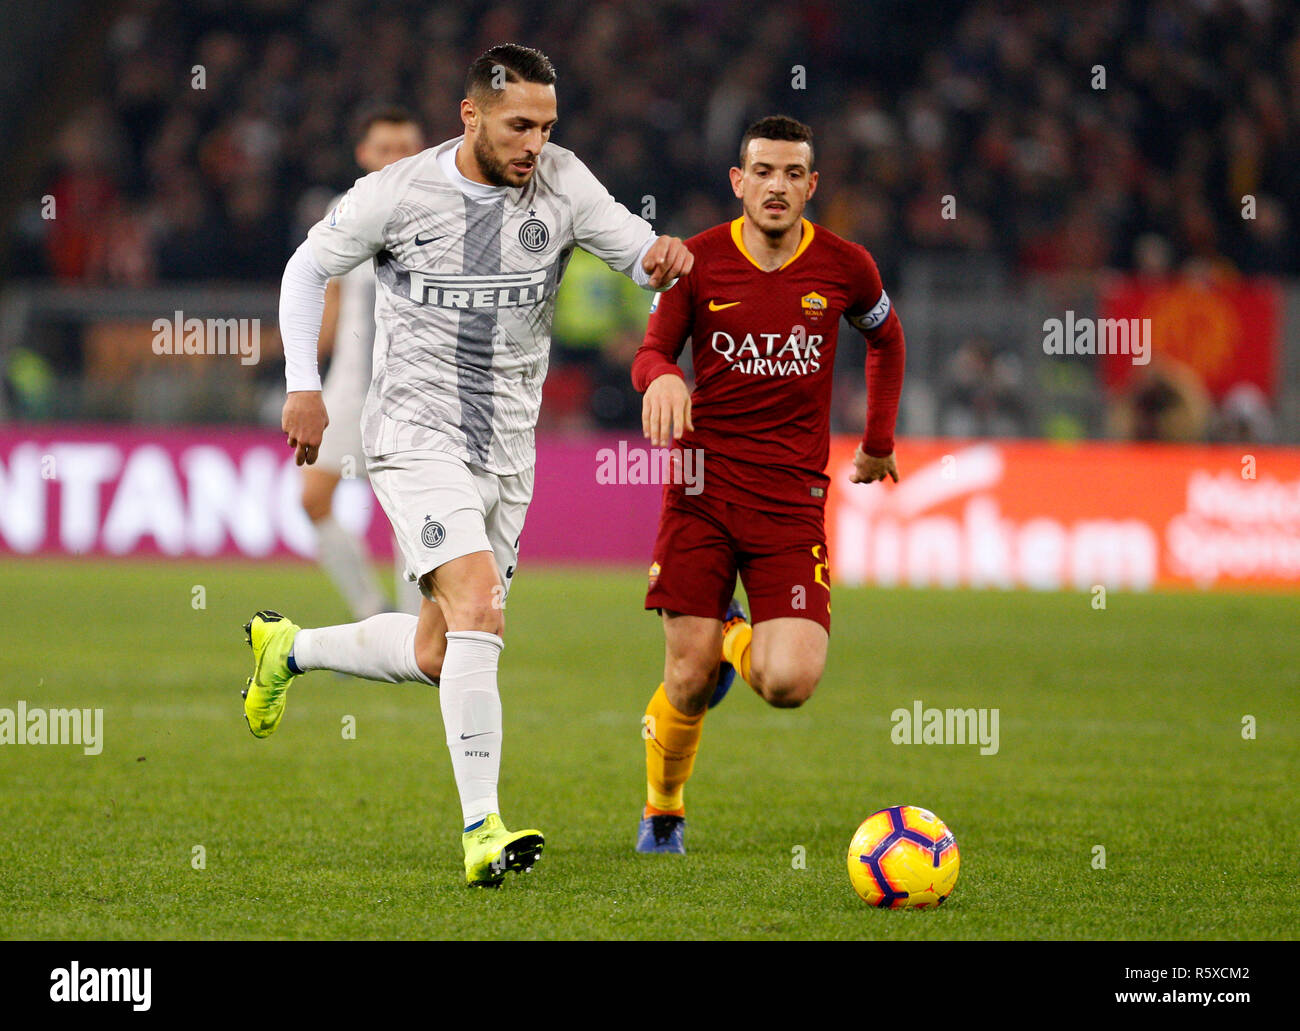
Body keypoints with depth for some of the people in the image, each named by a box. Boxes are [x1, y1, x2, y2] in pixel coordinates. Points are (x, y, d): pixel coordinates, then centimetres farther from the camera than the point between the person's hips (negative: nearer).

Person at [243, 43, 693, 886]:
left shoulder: (561, 184, -3)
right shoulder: (398, 194, -10)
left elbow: (640, 255, -6)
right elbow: (310, 268, 4)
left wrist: (662, 258, -30)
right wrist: (304, 386, -1)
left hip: (508, 450, 5)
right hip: (416, 436, -5)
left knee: (437, 657, 12)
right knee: (479, 605, -25)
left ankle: (288, 649, 41)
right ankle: (483, 830, -25)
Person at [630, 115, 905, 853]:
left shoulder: (845, 267, 1)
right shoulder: (699, 260, -2)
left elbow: (886, 337, 21)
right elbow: (653, 352, 5)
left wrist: (879, 442, 22)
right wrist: (660, 376, -19)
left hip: (793, 495, 0)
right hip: (703, 484, 0)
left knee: (790, 683, -16)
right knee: (689, 681, -5)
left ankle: (741, 639, 22)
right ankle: (662, 812, 24)